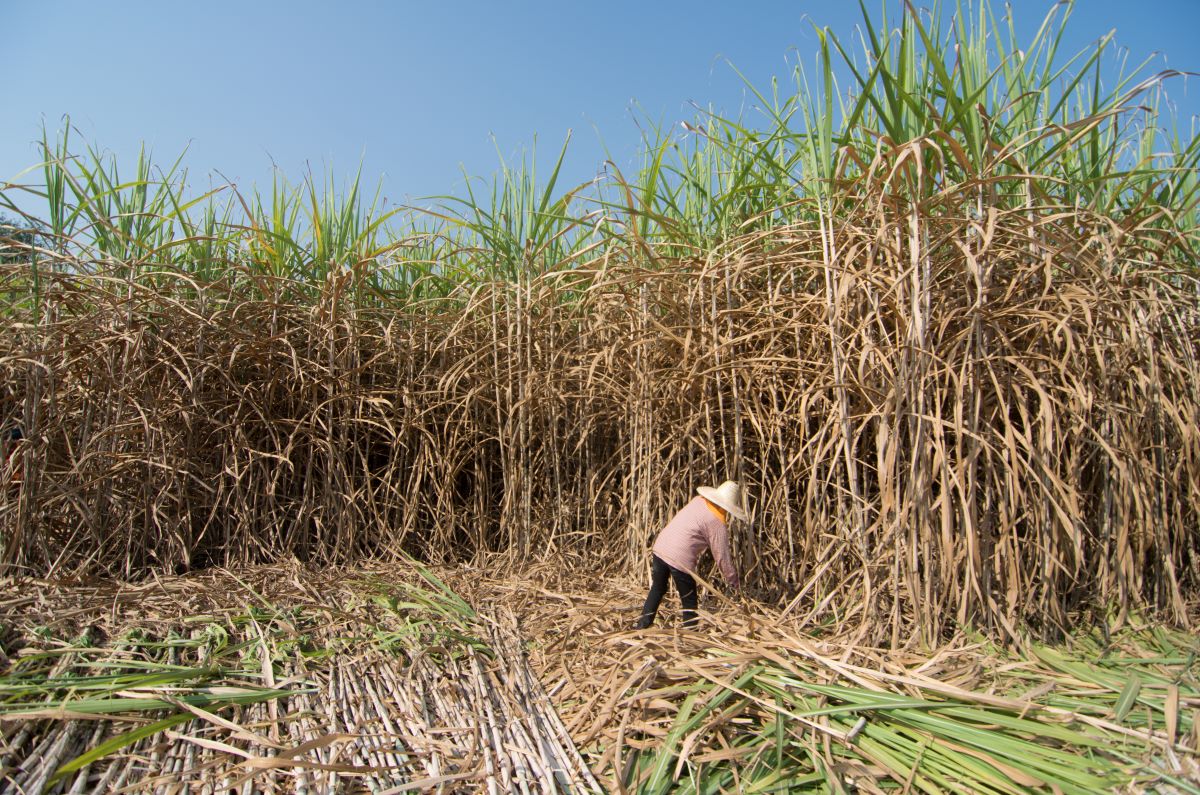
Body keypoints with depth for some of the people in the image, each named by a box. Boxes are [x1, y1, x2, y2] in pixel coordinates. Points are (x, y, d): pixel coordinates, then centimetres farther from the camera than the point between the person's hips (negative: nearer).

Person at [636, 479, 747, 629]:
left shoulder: (698, 500, 12)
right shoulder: (718, 524, -6)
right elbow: (722, 557, -1)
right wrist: (735, 583, 12)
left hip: (660, 547, 7)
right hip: (680, 558, -7)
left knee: (657, 589, 25)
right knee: (689, 601, 13)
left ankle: (641, 627, 30)